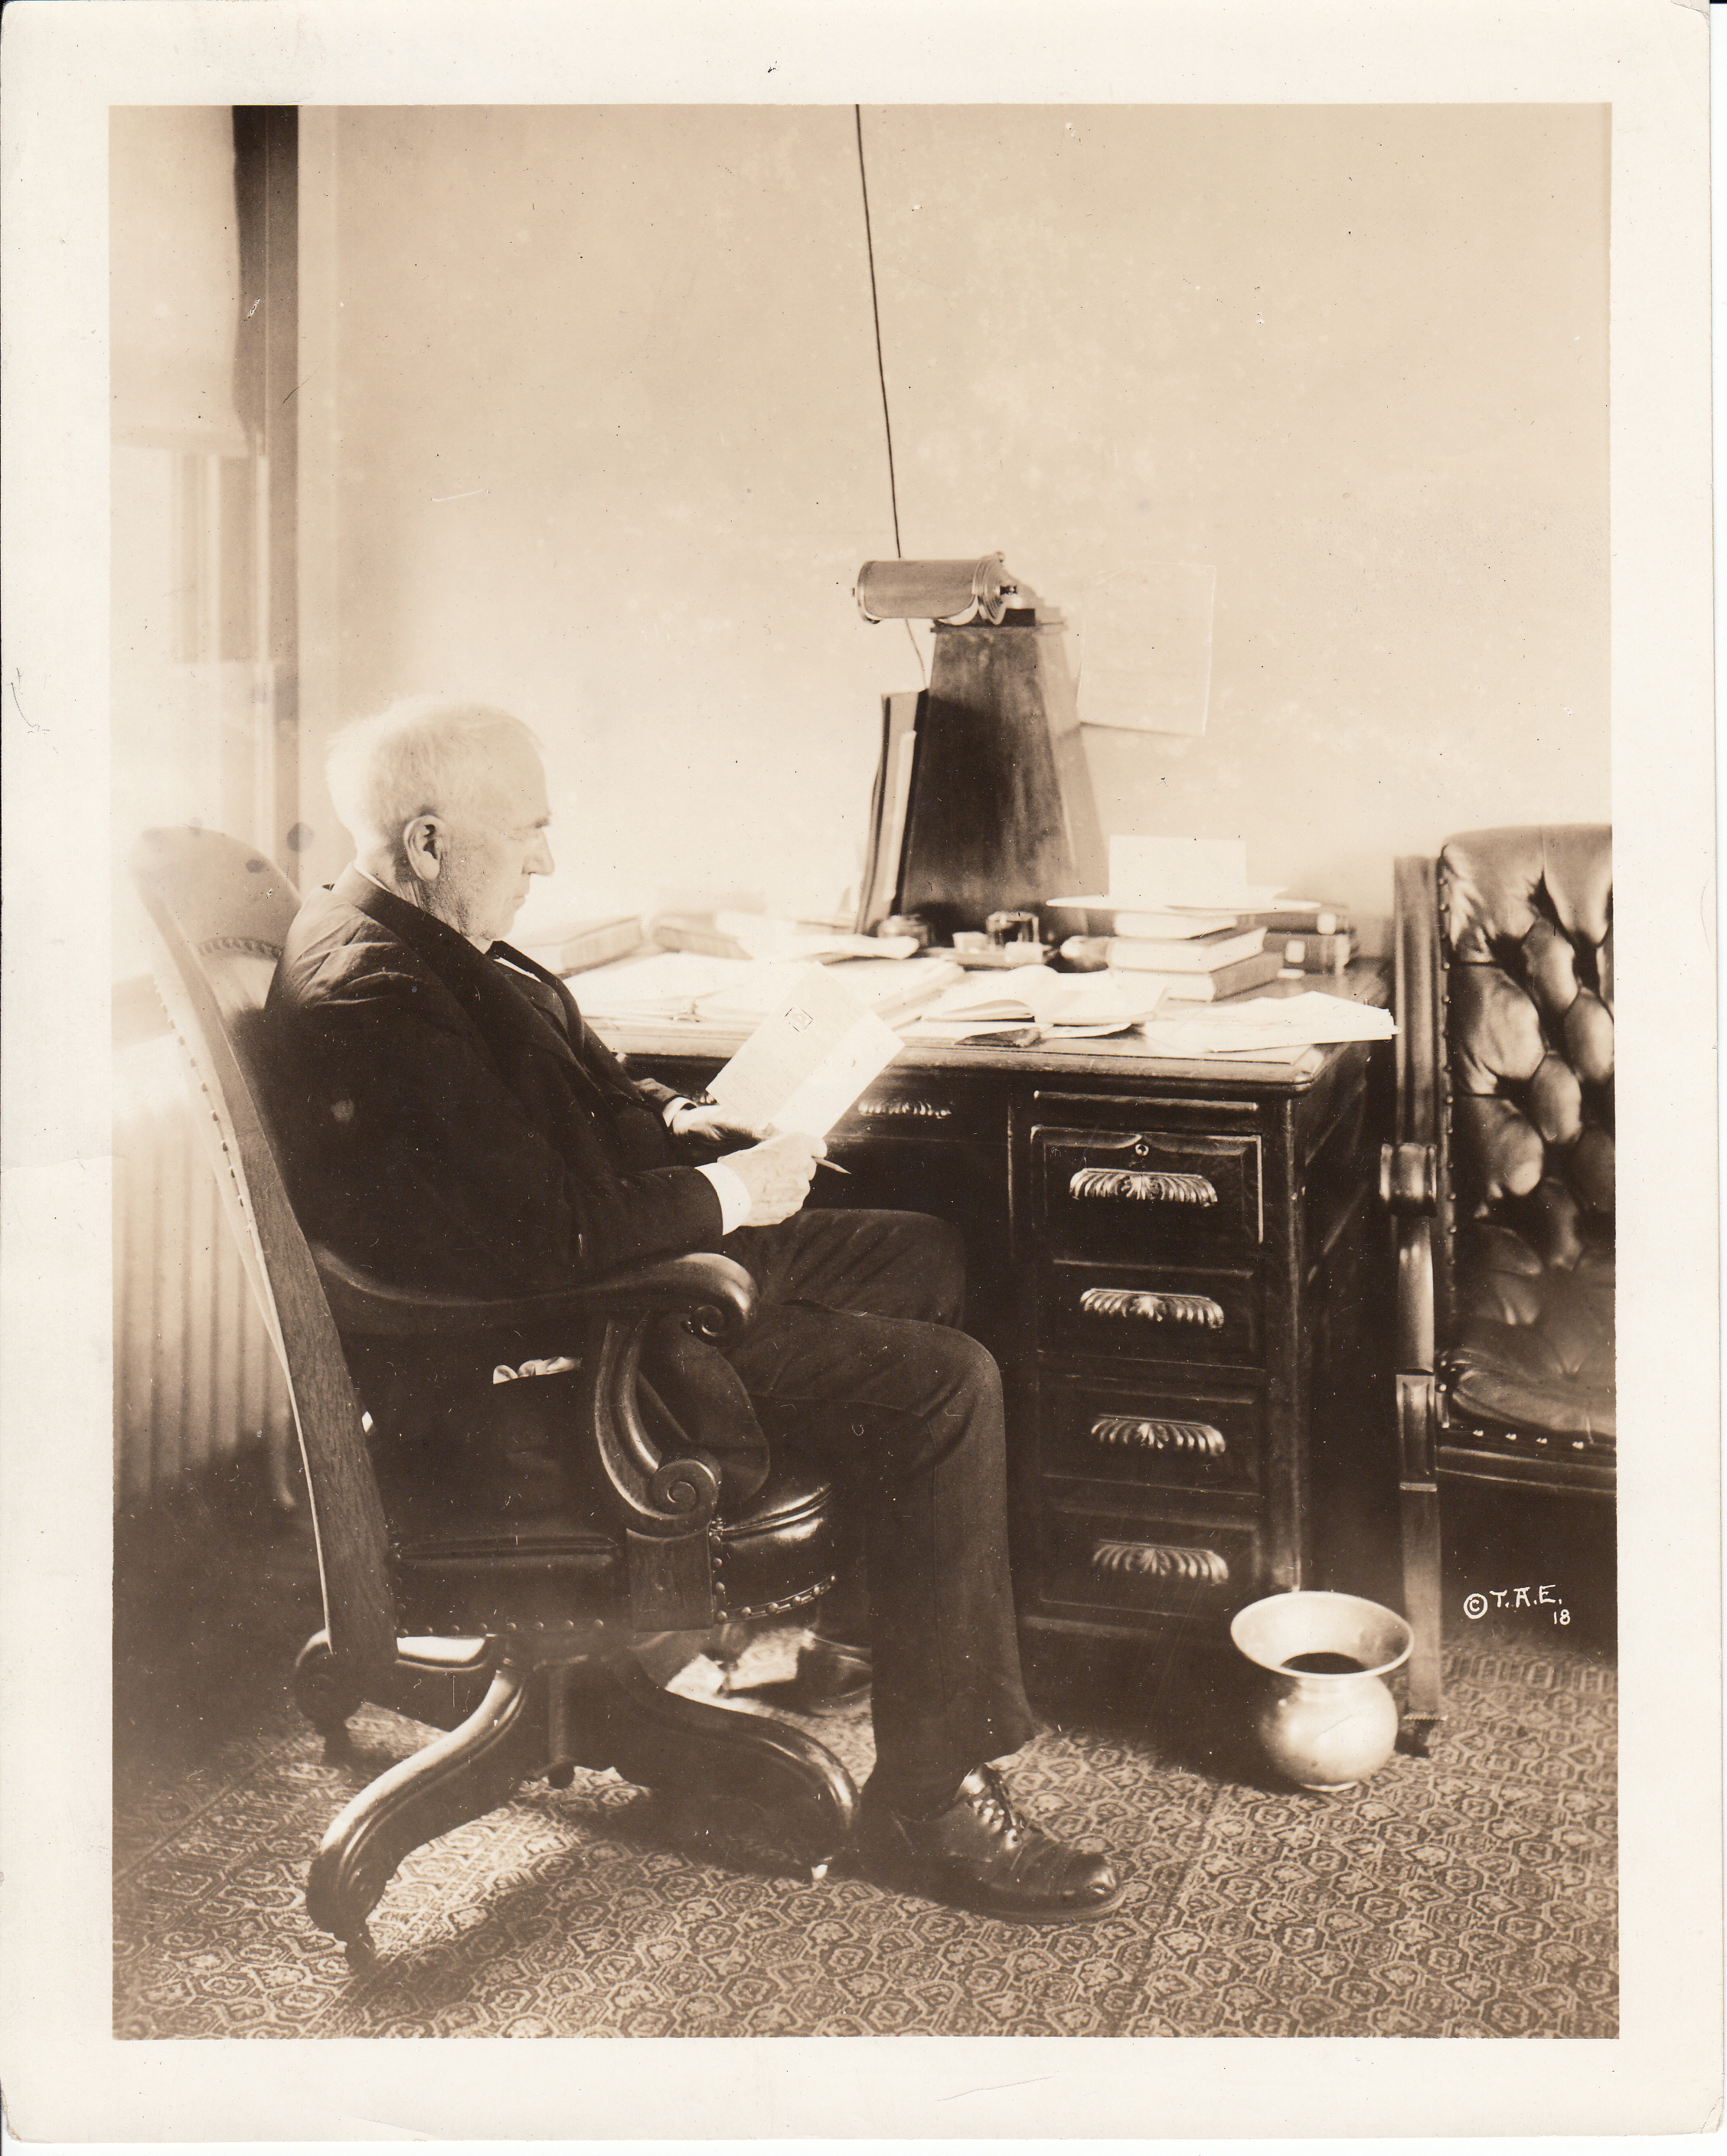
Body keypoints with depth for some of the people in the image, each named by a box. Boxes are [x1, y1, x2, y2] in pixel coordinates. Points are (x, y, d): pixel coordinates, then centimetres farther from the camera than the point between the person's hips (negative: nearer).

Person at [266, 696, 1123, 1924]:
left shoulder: (425, 948, 10)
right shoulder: (369, 1000, -24)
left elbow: (577, 1109, 21)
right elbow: (521, 1237, -31)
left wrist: (683, 1126, 1)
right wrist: (722, 1196, -18)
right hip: (506, 1381, -11)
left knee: (921, 1255, 20)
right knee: (943, 1386, -17)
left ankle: (886, 1610, 33)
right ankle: (930, 1800, -7)